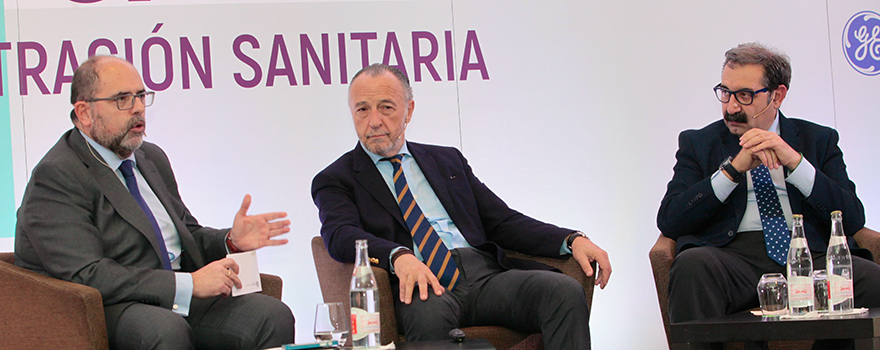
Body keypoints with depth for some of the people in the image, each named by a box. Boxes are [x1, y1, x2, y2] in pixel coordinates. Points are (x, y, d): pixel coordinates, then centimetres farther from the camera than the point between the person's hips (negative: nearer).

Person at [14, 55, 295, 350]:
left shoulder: (152, 158, 20)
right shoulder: (56, 176, -9)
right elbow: (86, 276, -19)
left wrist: (230, 241, 3)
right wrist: (189, 284, -21)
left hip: (178, 305, 8)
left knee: (273, 315, -19)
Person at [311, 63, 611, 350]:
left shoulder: (447, 160, 26)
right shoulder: (334, 180, 14)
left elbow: (502, 220, 20)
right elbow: (341, 235, -7)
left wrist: (572, 240, 3)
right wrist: (400, 256, -28)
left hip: (485, 274, 4)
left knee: (566, 291, -26)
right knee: (429, 313, -42)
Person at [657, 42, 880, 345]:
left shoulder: (818, 140, 18)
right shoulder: (698, 143, 17)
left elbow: (852, 219, 5)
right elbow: (668, 221, 2)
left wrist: (794, 161, -6)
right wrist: (734, 169, -6)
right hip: (734, 257, -1)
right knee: (692, 264, -35)